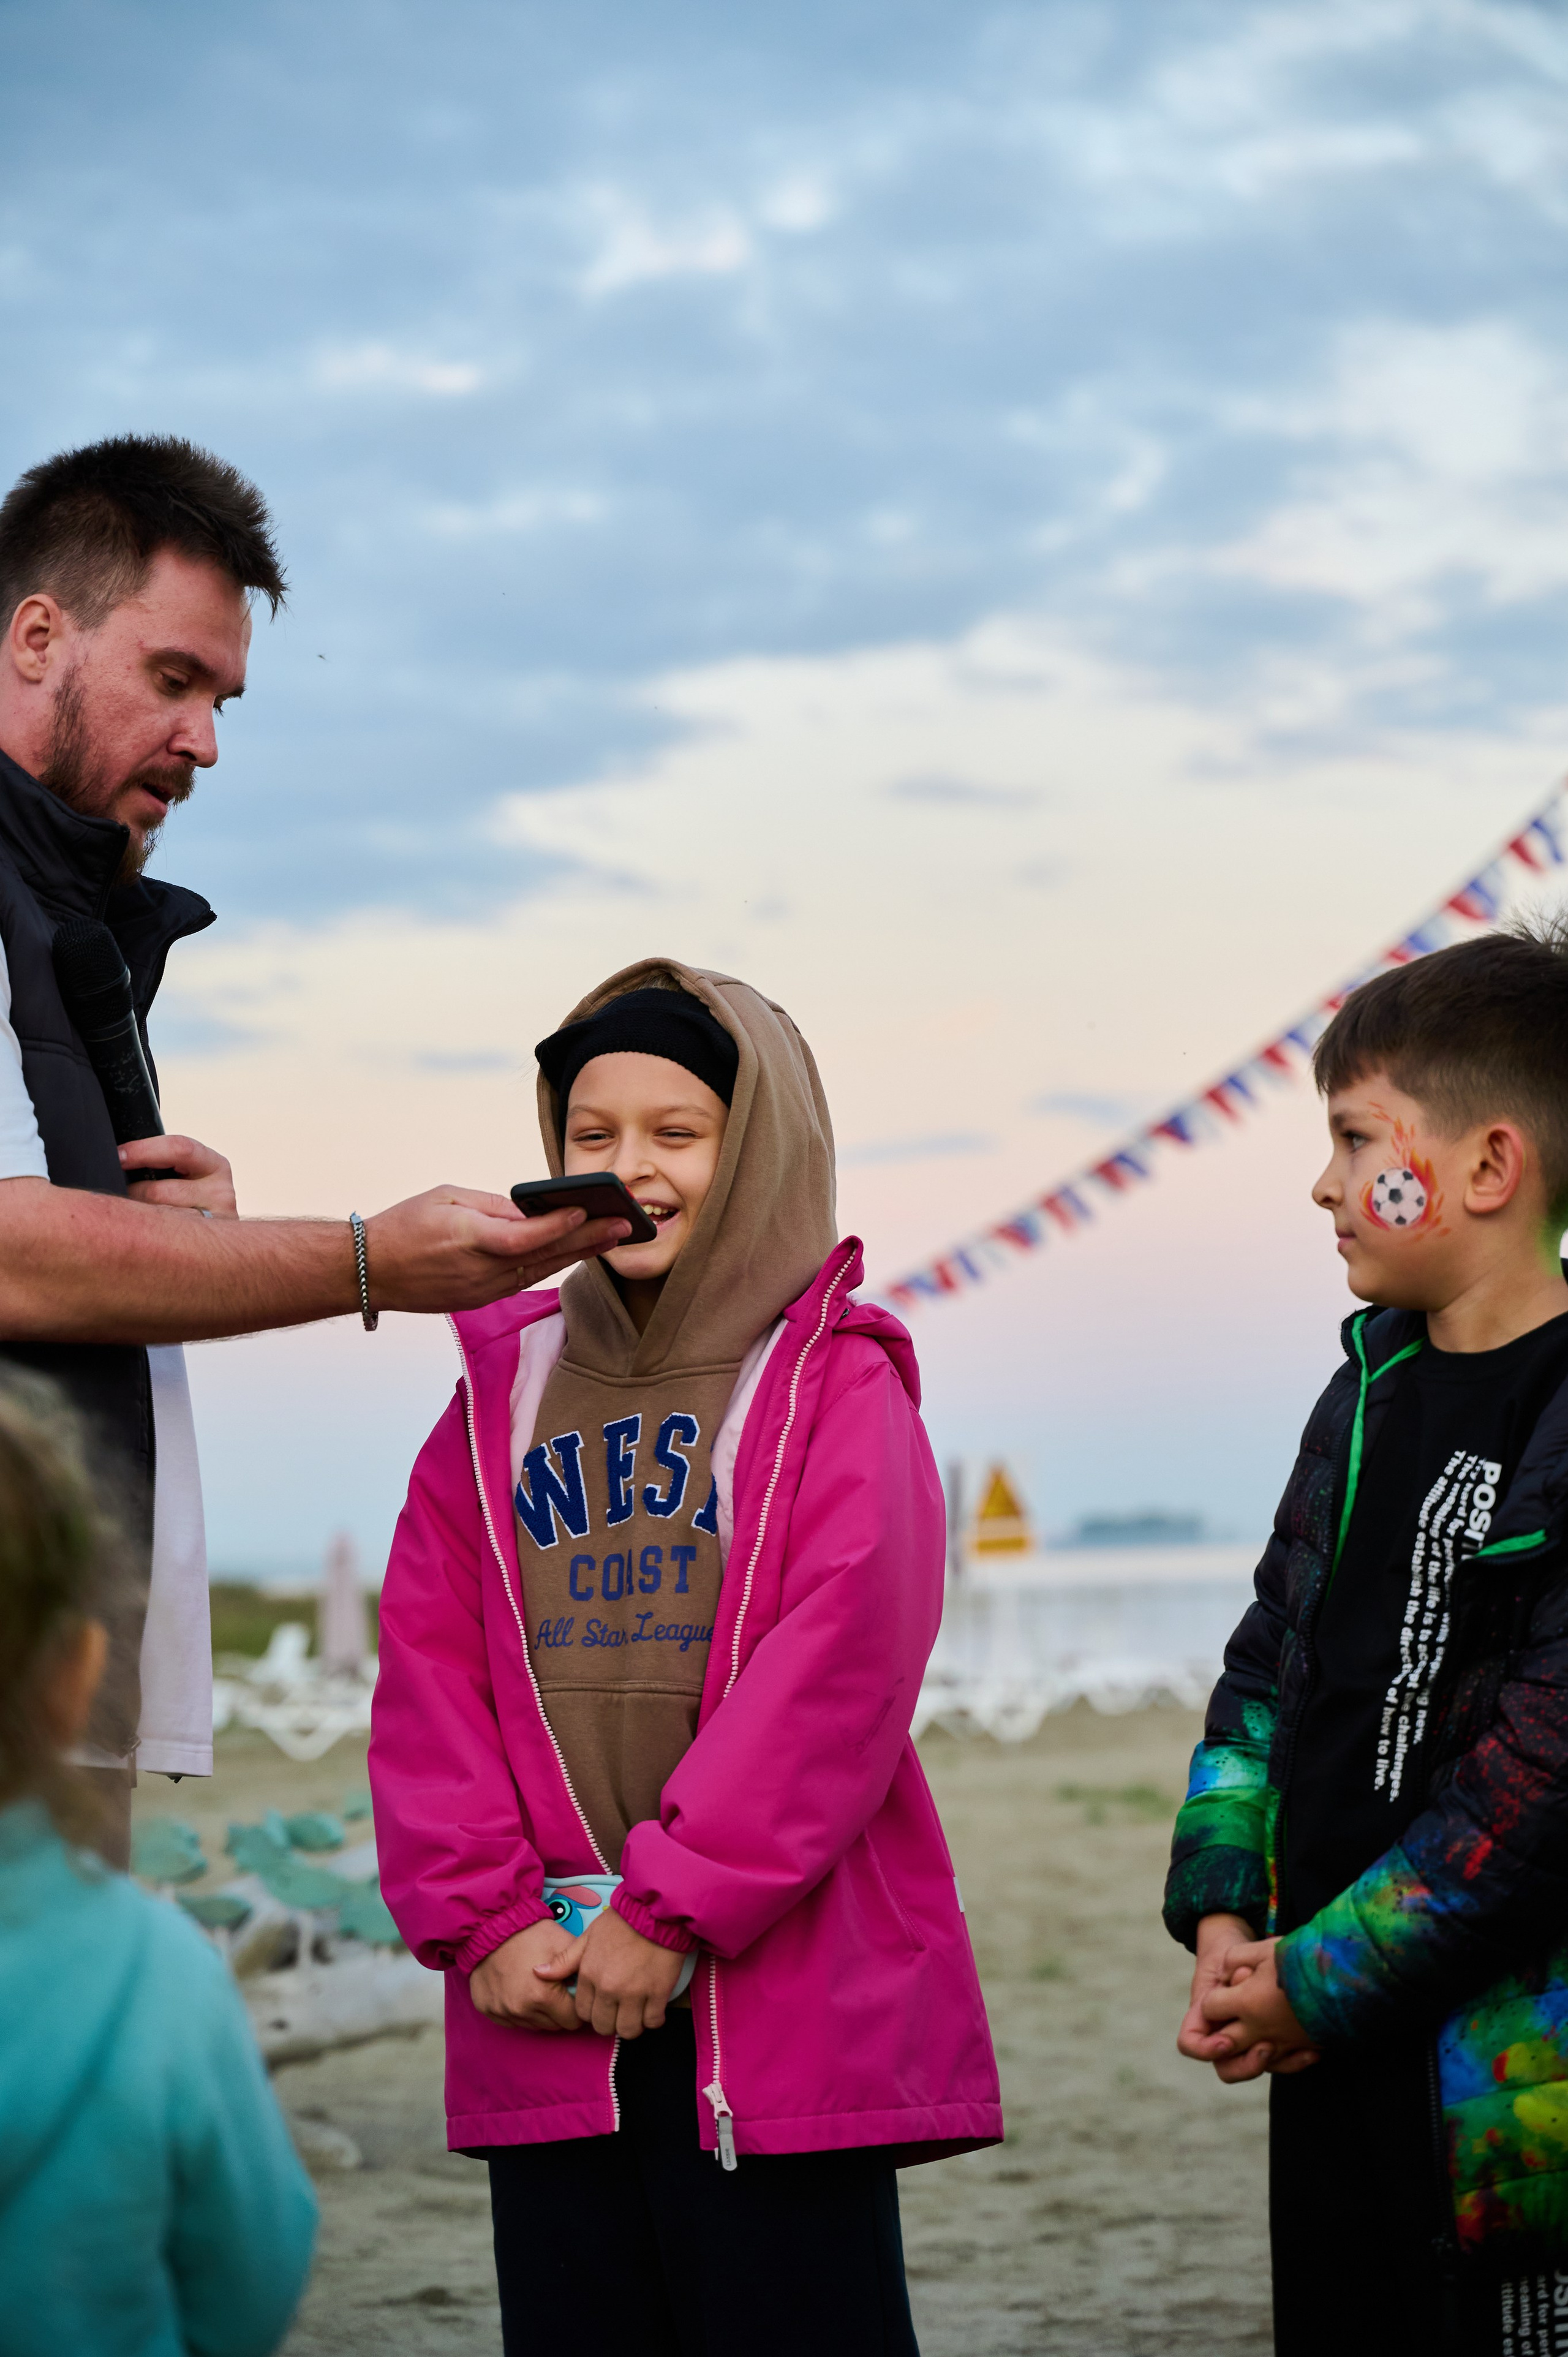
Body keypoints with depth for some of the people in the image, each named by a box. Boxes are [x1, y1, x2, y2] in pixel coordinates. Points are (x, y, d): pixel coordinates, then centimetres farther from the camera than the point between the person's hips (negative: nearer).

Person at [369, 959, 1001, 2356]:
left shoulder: (837, 1385, 0)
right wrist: (484, 1919, -5)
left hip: (785, 1999, -4)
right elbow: (429, 1667, 7)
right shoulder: (505, 1391, 14)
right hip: (546, 2001, 4)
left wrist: (675, 1911, -15)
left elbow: (840, 1667, -11)